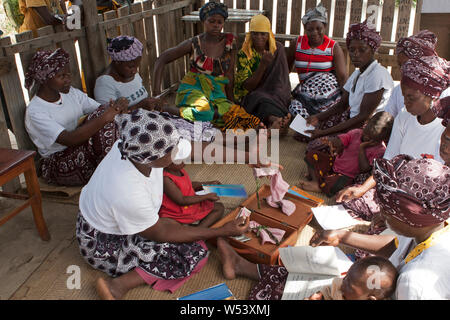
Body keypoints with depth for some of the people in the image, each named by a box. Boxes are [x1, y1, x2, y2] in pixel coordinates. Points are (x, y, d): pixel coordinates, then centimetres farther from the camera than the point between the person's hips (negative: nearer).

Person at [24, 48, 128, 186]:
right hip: (57, 167, -6)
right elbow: (68, 139, -30)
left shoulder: (71, 93, 7)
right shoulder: (34, 112, -16)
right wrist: (104, 118, -40)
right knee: (99, 116, -26)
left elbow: (100, 107, -3)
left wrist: (117, 107, -28)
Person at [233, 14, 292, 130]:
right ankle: (276, 119, -65)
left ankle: (274, 123, -60)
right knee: (262, 100, -37)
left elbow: (282, 80, 2)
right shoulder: (243, 54, -4)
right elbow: (248, 86, -12)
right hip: (250, 96, -3)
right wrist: (263, 65, -25)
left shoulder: (278, 49, 3)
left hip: (275, 95, 3)